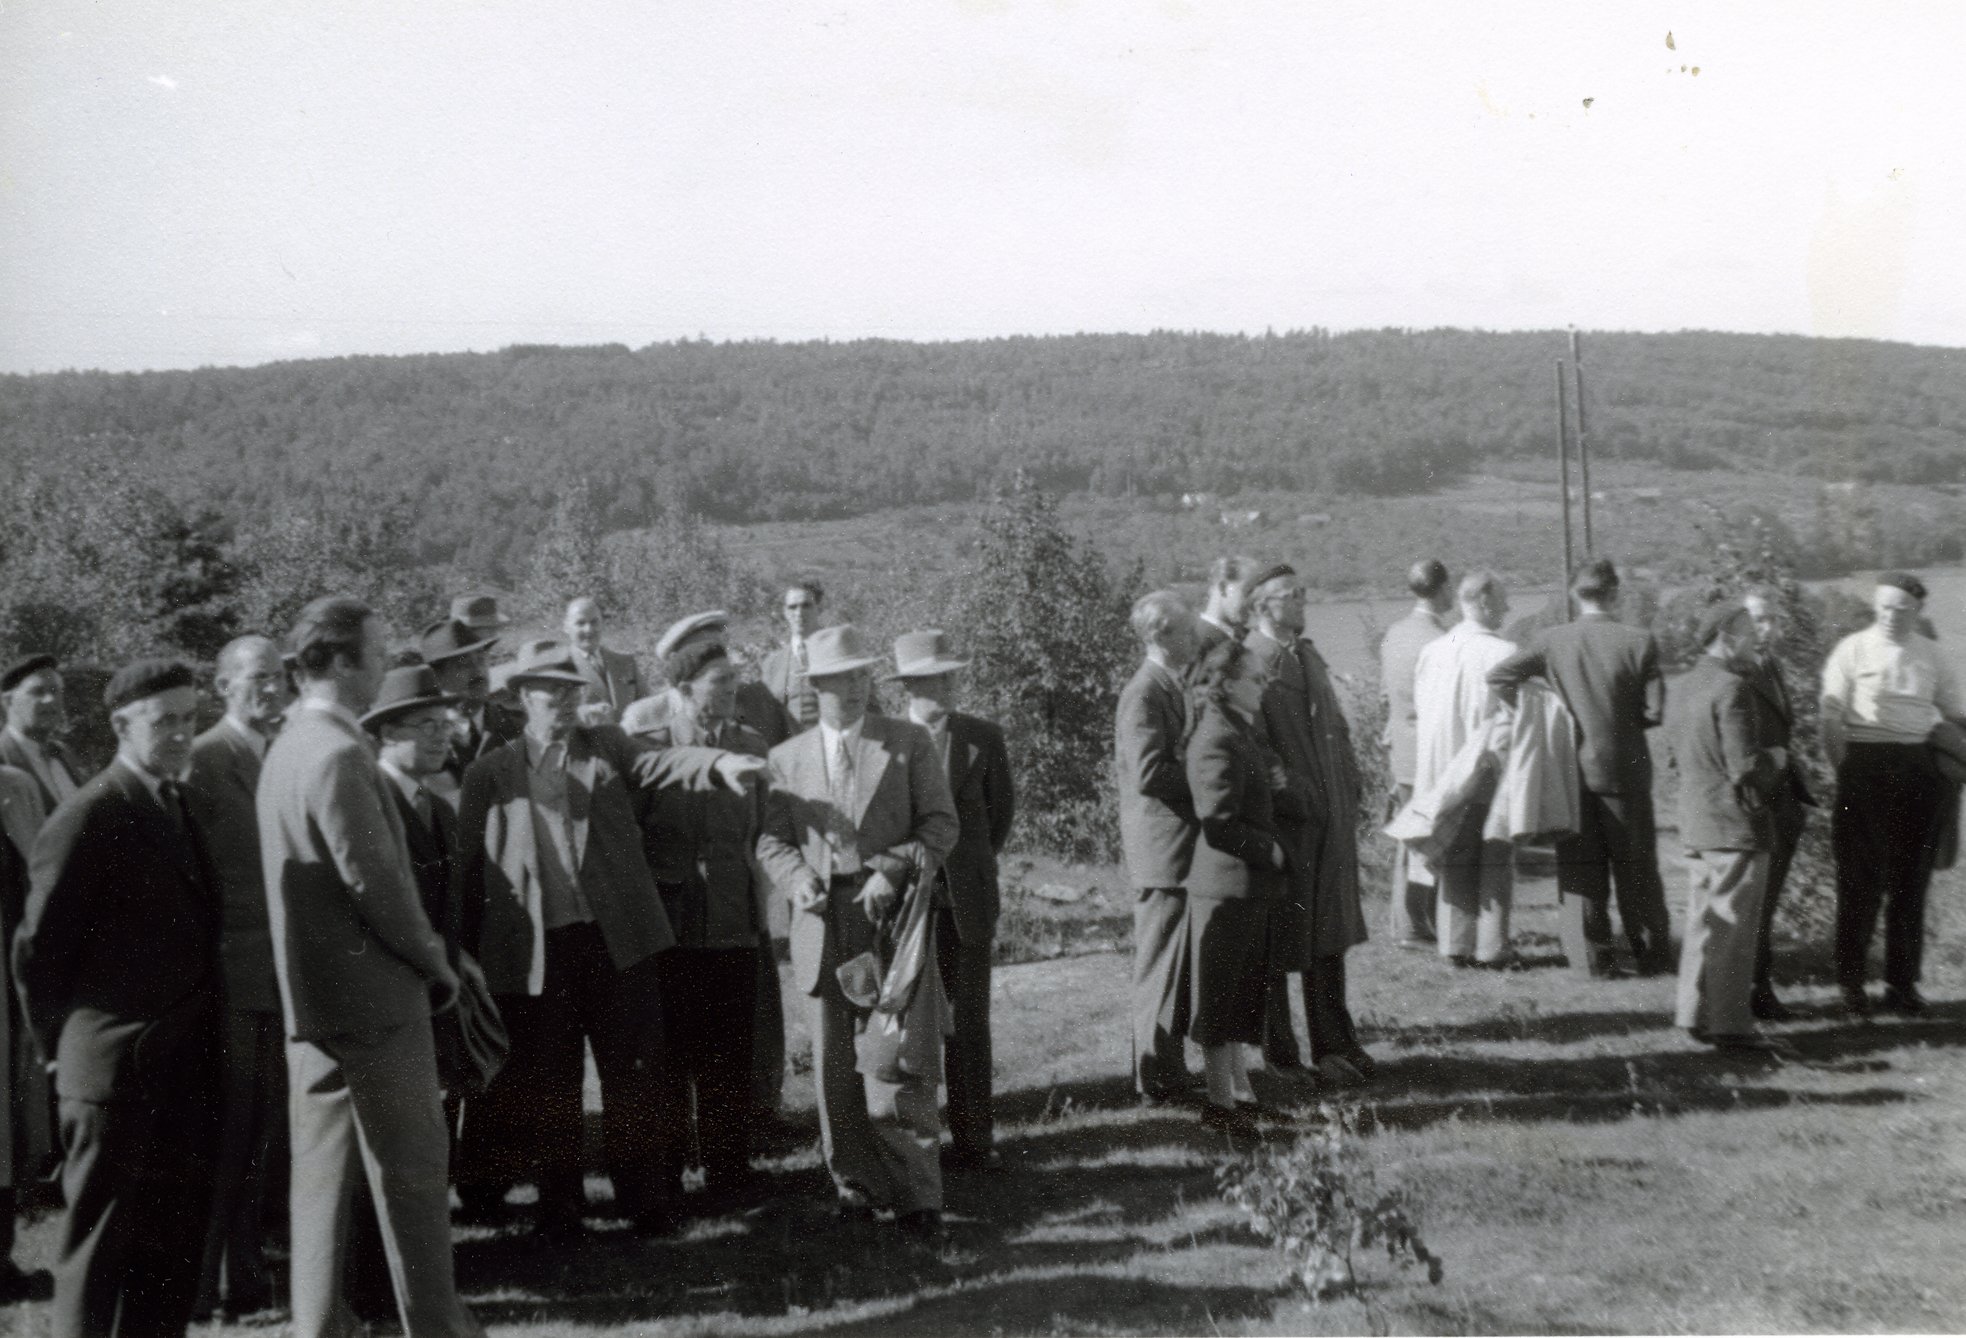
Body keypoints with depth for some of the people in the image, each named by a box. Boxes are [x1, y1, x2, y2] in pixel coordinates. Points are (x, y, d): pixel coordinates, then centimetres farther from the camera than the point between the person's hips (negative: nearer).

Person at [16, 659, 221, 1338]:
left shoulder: (182, 806, 11)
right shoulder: (87, 817, -13)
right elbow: (37, 948, -11)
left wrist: (202, 1035, 11)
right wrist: (64, 1041, -2)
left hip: (186, 1064, 7)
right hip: (117, 1066, -7)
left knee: (175, 1240, 15)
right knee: (101, 1248, 4)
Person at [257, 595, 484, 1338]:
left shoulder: (290, 743, 11)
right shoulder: (340, 754, -19)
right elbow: (374, 881, -22)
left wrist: (428, 948, 13)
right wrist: (435, 961, -8)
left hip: (312, 995, 9)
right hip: (375, 995, -9)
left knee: (323, 1165, 14)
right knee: (411, 1166, 1)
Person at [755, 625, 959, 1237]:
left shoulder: (909, 742, 6)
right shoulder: (787, 757, 14)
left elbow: (940, 823, 2)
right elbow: (770, 838, 12)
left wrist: (892, 870, -13)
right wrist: (798, 878, -9)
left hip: (894, 918, -3)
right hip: (824, 926, 3)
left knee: (895, 1060, -7)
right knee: (834, 1064, 5)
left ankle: (915, 1194, 1)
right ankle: (855, 1181, 18)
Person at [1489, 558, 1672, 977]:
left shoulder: (1551, 641, -5)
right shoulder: (1638, 643, -9)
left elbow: (1497, 677, -9)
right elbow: (1654, 712, -10)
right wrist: (1623, 719, 10)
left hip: (1571, 768, 1)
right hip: (1625, 770, -1)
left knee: (1580, 869, 8)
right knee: (1635, 868, 11)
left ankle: (1590, 958, 9)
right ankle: (1653, 955, 18)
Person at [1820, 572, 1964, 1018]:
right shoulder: (1853, 650, -1)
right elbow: (1831, 720, -4)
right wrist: (1847, 775, -10)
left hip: (1918, 768, 3)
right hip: (1866, 764, -3)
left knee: (1910, 879, 7)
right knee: (1861, 877, -2)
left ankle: (1902, 982, 16)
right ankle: (1851, 982, 6)